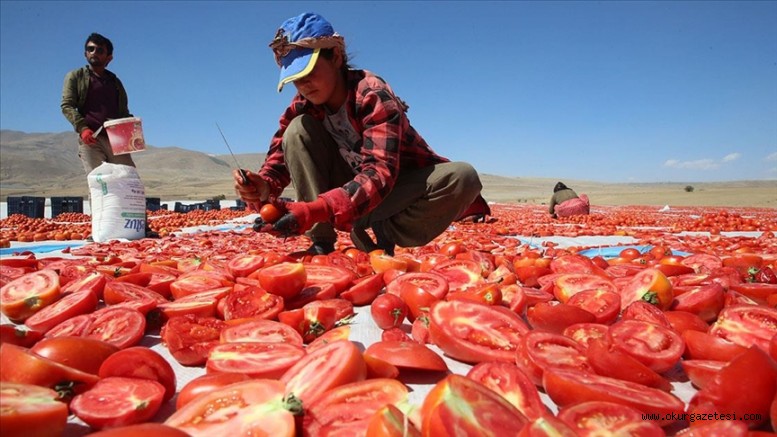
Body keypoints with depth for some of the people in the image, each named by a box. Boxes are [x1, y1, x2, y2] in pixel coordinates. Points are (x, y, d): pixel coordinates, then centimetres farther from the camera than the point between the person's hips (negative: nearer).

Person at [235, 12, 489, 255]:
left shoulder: (373, 94, -25)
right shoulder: (303, 105, -5)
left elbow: (380, 173, -38)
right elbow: (278, 157, -8)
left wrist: (314, 210, -51)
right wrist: (263, 187, -34)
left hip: (397, 188, -4)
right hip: (348, 189, 4)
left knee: (463, 178, -33)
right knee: (298, 130, -18)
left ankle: (383, 235, -15)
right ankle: (321, 243, -18)